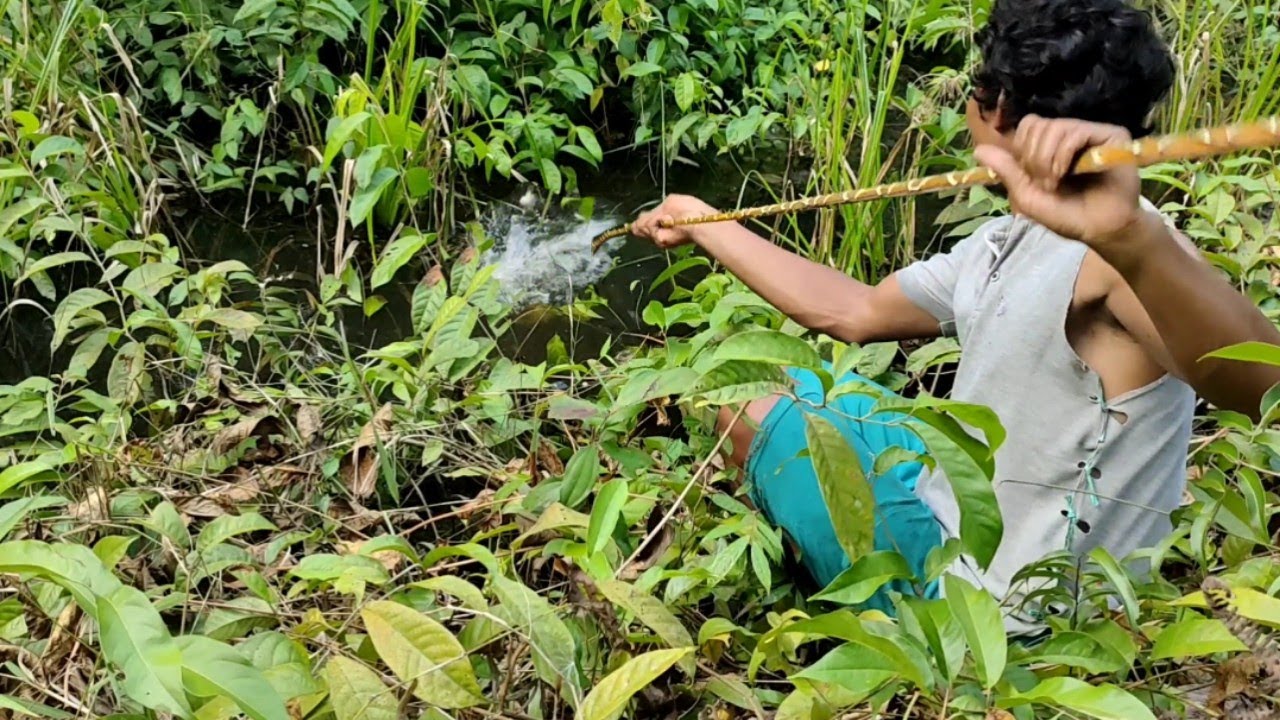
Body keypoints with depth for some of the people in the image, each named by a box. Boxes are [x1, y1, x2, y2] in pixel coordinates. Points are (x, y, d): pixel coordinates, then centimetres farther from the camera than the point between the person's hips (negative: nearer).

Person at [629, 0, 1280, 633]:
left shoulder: (1114, 246, -26)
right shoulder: (1004, 244, 4)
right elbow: (854, 311, 14)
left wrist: (1131, 236, -64)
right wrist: (707, 227, 20)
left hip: (981, 604, -9)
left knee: (747, 406, 4)